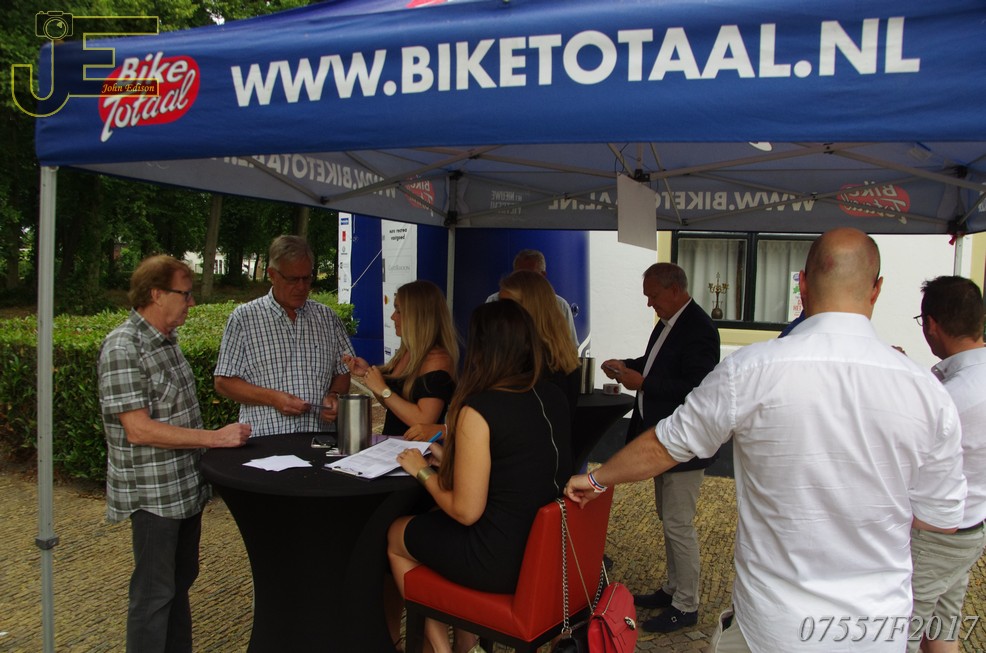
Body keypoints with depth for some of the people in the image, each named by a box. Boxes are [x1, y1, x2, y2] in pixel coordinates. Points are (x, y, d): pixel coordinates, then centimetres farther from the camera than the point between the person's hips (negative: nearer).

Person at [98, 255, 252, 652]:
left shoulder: (166, 340, 8)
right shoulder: (122, 348, -19)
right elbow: (139, 429, -24)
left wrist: (207, 449, 14)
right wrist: (215, 438, -23)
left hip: (186, 486, 9)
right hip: (153, 494, -9)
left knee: (181, 580, 21)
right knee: (155, 593, 5)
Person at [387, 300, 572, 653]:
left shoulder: (478, 410, -21)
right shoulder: (553, 398, 0)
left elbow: (465, 511, -18)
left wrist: (424, 471, -1)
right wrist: (449, 456, 16)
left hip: (502, 561, -7)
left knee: (395, 536, 18)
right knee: (432, 521, 28)